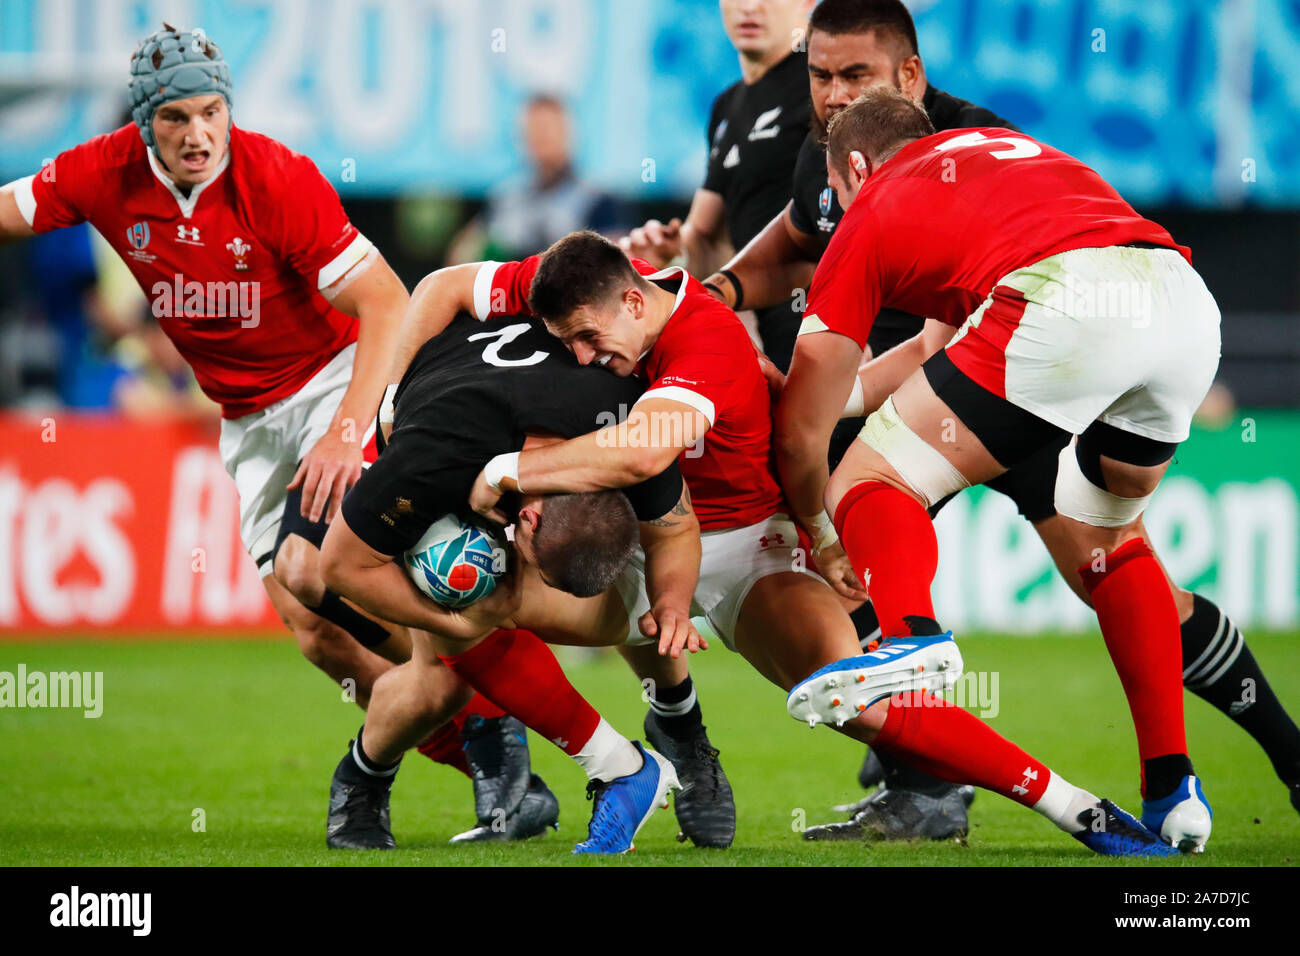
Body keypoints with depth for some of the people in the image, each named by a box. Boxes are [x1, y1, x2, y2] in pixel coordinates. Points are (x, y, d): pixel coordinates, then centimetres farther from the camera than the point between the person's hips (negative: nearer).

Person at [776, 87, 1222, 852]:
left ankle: (911, 634, -26)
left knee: (872, 483, 7)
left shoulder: (871, 212, 23)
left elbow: (801, 435, 27)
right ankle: (1174, 786, 22)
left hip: (1063, 301, -6)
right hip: (1189, 302, 6)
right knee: (1109, 536, 30)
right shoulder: (1015, 147, 39)